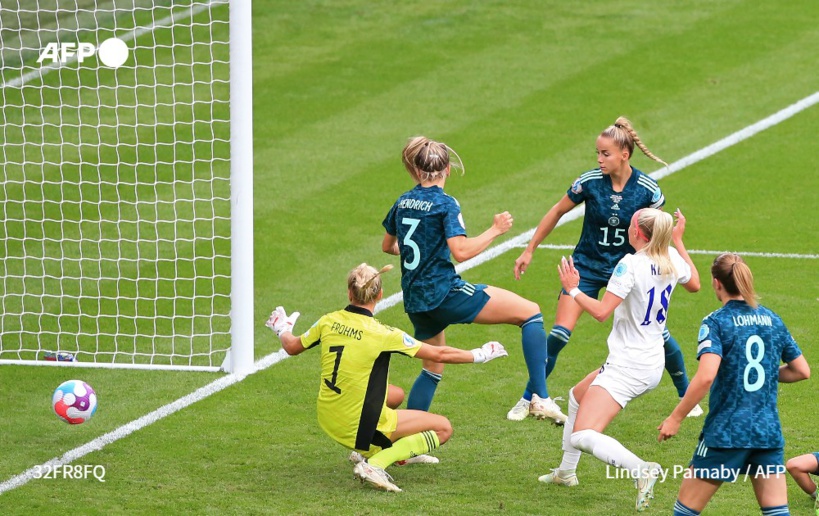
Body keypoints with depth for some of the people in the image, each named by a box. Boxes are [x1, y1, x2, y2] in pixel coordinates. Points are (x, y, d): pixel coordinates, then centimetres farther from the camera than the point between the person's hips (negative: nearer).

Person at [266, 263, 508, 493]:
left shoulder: (329, 322, -5)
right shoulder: (381, 334, -19)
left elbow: (292, 347, 12)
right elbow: (438, 354, -13)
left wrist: (283, 330, 35)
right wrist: (479, 355, 2)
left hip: (328, 420, 7)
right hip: (359, 429, -7)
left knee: (396, 395, 32)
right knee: (443, 428, -1)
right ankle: (375, 464, -13)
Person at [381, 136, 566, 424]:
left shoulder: (403, 203, 11)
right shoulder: (445, 204, -10)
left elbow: (387, 246, 26)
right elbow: (461, 251, -21)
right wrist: (495, 230, -10)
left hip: (414, 301, 7)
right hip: (445, 293, -7)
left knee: (432, 370, 25)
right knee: (530, 312, -4)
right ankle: (540, 399, -15)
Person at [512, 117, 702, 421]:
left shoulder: (648, 190, -15)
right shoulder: (590, 182, -14)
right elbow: (557, 213, 0)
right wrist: (529, 251, 4)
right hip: (587, 267, 0)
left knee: (657, 333, -3)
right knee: (559, 334, -13)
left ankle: (687, 395, 19)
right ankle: (528, 399, 2)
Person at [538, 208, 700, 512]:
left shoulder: (631, 265, -22)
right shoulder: (672, 259, 0)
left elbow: (601, 311, -24)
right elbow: (694, 284, 22)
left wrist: (573, 290, -9)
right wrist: (679, 241, 27)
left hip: (627, 368, -9)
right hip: (652, 364, 9)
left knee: (583, 437, -18)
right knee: (578, 396, 32)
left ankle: (640, 470, -34)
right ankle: (566, 472, 42)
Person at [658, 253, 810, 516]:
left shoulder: (716, 322, -8)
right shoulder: (772, 320, 8)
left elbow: (706, 376, -22)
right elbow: (802, 370, 13)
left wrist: (675, 418, -14)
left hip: (725, 433, -4)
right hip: (769, 433, 4)